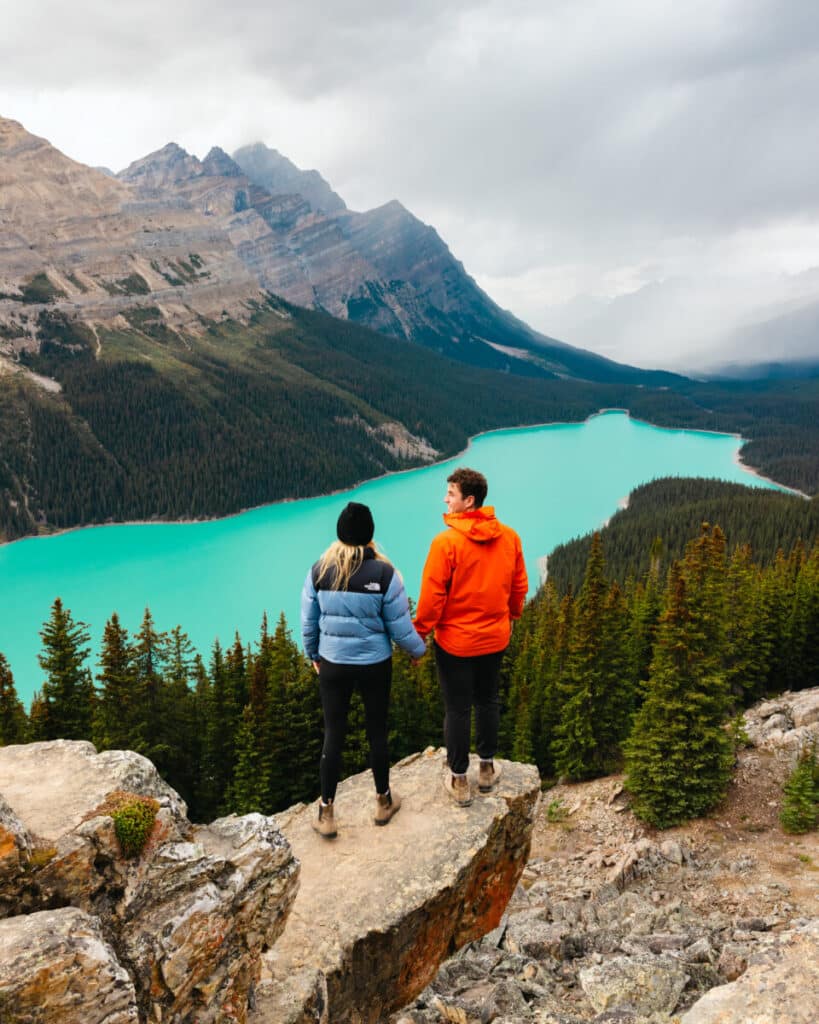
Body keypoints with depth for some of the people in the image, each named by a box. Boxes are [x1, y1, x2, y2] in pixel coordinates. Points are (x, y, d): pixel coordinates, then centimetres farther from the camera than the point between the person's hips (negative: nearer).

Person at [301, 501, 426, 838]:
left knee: (333, 736, 12)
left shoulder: (319, 571, -8)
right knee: (377, 732, 16)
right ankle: (383, 802, 34)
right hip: (375, 665, -1)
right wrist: (419, 649, 11)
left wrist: (313, 654, 20)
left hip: (333, 665, 1)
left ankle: (326, 814, 21)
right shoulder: (384, 573, -15)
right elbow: (400, 627, -9)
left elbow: (308, 623, 2)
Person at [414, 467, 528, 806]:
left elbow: (432, 596, -18)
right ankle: (487, 768, 35)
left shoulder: (446, 542, -21)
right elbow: (520, 587, 5)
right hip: (495, 637, 5)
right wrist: (510, 617, 22)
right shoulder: (509, 537, -5)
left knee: (457, 709, 9)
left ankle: (459, 781, 22)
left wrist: (419, 634, -5)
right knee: (488, 701, 21)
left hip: (455, 641, -5)